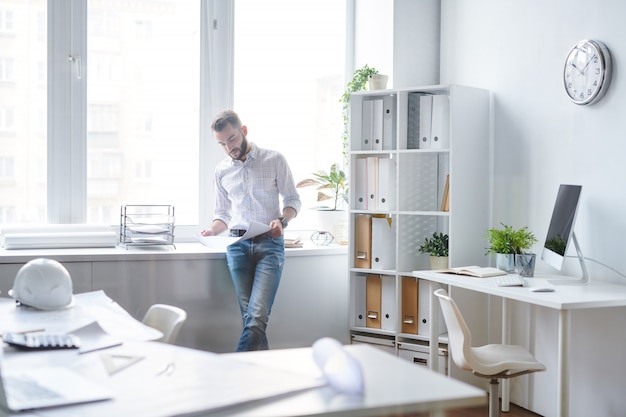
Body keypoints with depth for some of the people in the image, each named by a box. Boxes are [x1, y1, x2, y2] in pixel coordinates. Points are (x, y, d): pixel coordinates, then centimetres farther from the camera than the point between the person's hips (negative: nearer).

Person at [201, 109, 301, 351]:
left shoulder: (275, 160, 2)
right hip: (237, 246, 3)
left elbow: (293, 199, 6)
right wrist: (212, 231, -3)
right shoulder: (222, 170, 12)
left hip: (269, 244, -3)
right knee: (250, 316, -1)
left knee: (257, 316, -17)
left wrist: (282, 220, -15)